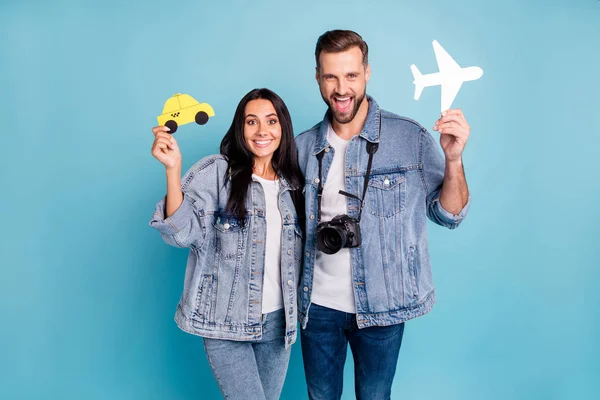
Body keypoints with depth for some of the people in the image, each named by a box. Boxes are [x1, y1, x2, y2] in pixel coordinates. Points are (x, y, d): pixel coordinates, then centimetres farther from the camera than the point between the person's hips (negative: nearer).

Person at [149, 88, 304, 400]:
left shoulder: (293, 183, 6)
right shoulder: (216, 172, -8)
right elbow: (182, 232, -19)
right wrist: (173, 168, -28)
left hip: (277, 322, 5)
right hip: (226, 322, -5)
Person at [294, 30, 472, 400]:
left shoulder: (410, 138, -9)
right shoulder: (305, 147, -1)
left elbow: (449, 215, -6)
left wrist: (453, 159, -22)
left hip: (381, 305, -2)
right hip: (318, 303, 3)